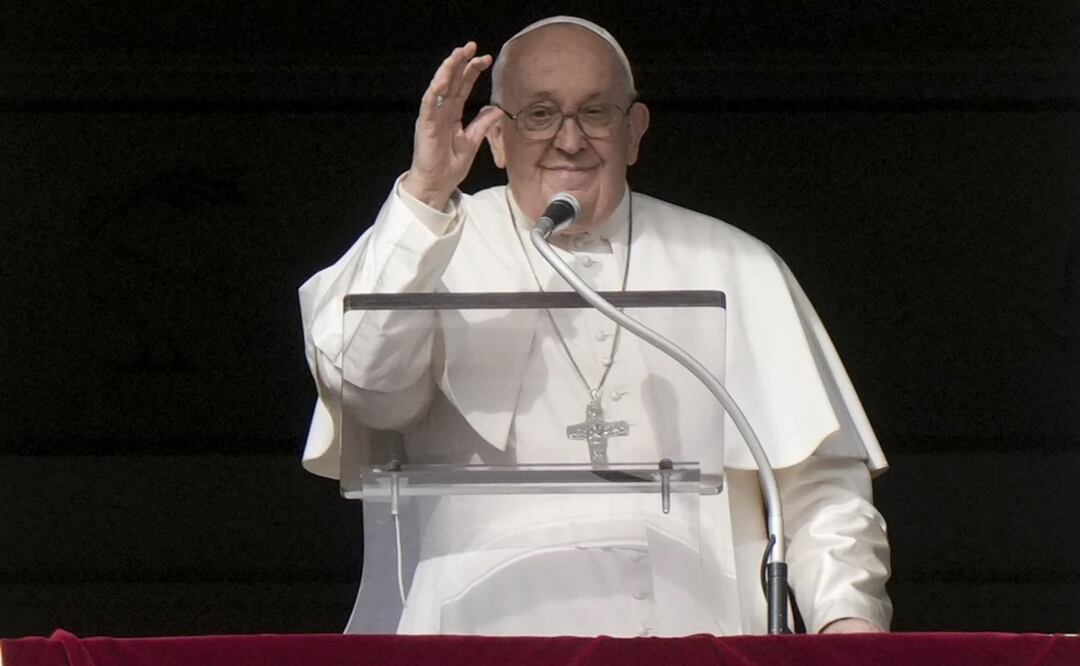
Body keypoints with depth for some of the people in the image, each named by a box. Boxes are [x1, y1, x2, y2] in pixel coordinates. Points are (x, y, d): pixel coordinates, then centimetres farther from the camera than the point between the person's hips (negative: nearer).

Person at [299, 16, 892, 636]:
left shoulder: (737, 271, 19)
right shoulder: (436, 250, 12)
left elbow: (819, 479, 17)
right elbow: (359, 376, -8)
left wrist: (848, 615, 2)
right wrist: (425, 196, -14)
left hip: (702, 638, 3)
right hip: (491, 640, -2)